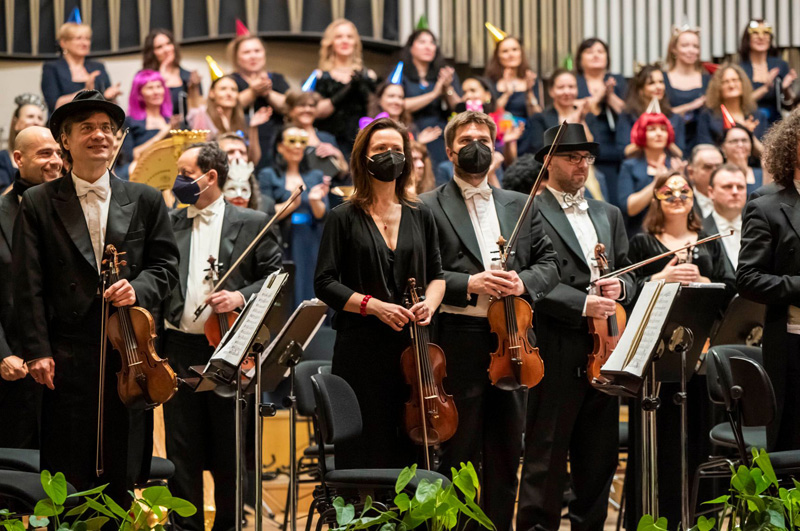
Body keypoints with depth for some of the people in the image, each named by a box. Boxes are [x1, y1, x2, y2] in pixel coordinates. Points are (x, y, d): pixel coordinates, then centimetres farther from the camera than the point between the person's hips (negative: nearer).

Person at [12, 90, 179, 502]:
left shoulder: (145, 201, 12)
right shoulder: (39, 204, 4)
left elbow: (165, 266, 12)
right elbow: (29, 285, 0)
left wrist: (138, 288, -10)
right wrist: (37, 351, -8)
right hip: (68, 356, -2)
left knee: (125, 471, 5)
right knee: (69, 473, 0)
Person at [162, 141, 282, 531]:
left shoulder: (252, 224, 3)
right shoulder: (169, 224, 10)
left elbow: (276, 276, 2)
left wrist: (241, 297, -13)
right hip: (180, 349, 2)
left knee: (229, 448, 5)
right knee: (182, 447, 4)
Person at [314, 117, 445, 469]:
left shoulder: (420, 216, 13)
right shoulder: (345, 218, 2)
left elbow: (436, 275, 18)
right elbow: (325, 284, -2)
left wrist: (430, 303, -4)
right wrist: (374, 306, -14)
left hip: (413, 346, 3)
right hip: (362, 349, -3)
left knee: (414, 447, 1)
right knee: (367, 450, -3)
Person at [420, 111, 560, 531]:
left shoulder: (519, 206, 16)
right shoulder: (429, 208, 1)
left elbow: (549, 263, 13)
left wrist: (523, 282, -7)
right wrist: (468, 284, -18)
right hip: (460, 342, -4)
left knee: (507, 452, 9)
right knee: (460, 453, 0)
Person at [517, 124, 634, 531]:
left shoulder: (609, 215, 20)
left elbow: (628, 274, 21)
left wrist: (620, 286, -2)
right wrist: (582, 304, -22)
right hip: (557, 354, -7)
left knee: (600, 455, 11)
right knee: (547, 454, -4)